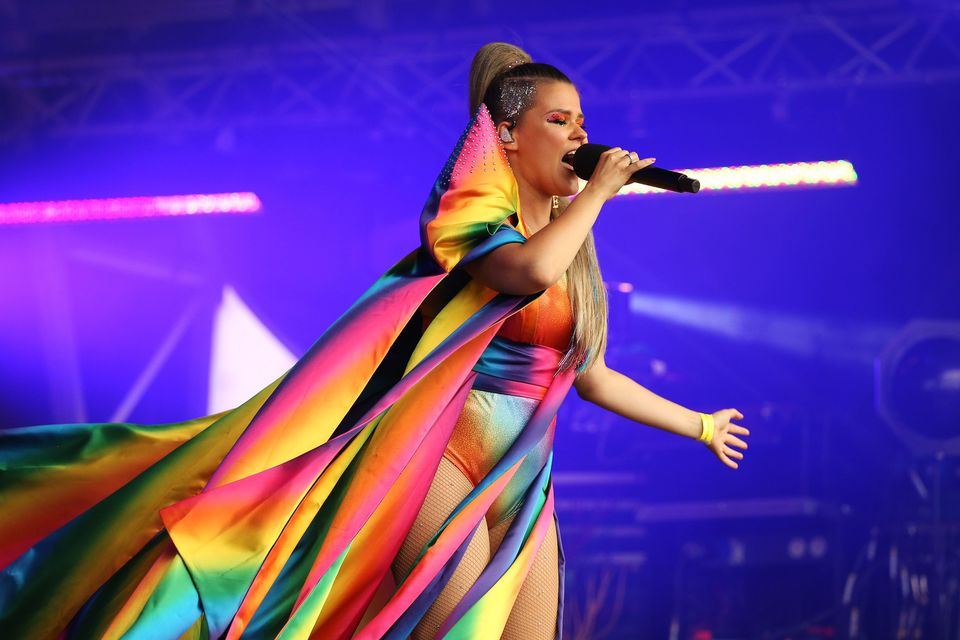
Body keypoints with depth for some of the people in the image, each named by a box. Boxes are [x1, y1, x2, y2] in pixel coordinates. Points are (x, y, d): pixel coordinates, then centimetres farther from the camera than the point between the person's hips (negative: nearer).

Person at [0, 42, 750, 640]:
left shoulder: (572, 249, 16)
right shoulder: (474, 214, -7)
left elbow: (591, 376, 26)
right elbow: (531, 269, -30)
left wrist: (698, 425, 36)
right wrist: (599, 190, -15)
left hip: (523, 485, 8)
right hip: (446, 458, -8)